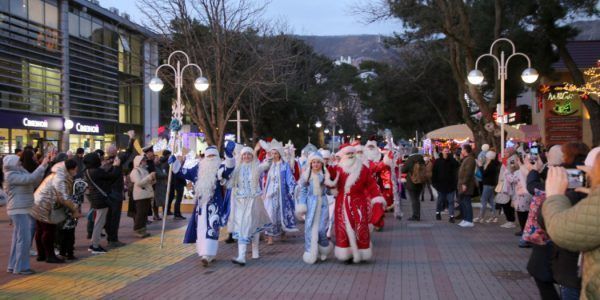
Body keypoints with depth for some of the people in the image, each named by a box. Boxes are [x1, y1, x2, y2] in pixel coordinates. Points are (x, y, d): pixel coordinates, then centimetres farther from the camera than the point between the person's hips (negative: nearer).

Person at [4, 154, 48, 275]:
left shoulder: (21, 172, 13)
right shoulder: (11, 175, -13)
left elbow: (35, 182, 11)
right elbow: (30, 179, -24)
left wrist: (44, 167, 3)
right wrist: (42, 166, -19)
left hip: (24, 210, 9)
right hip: (19, 210, -9)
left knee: (18, 238, 13)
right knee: (24, 238, -8)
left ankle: (13, 266, 21)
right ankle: (20, 267, -1)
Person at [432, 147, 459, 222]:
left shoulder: (452, 160, 3)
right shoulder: (438, 161, 2)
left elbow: (456, 165, -20)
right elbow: (434, 173, 2)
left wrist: (450, 156, -17)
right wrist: (434, 182, -4)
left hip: (450, 185, 0)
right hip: (441, 185, 0)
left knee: (451, 201, -2)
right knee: (440, 200, 13)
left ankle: (451, 216, -4)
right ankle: (438, 213, 31)